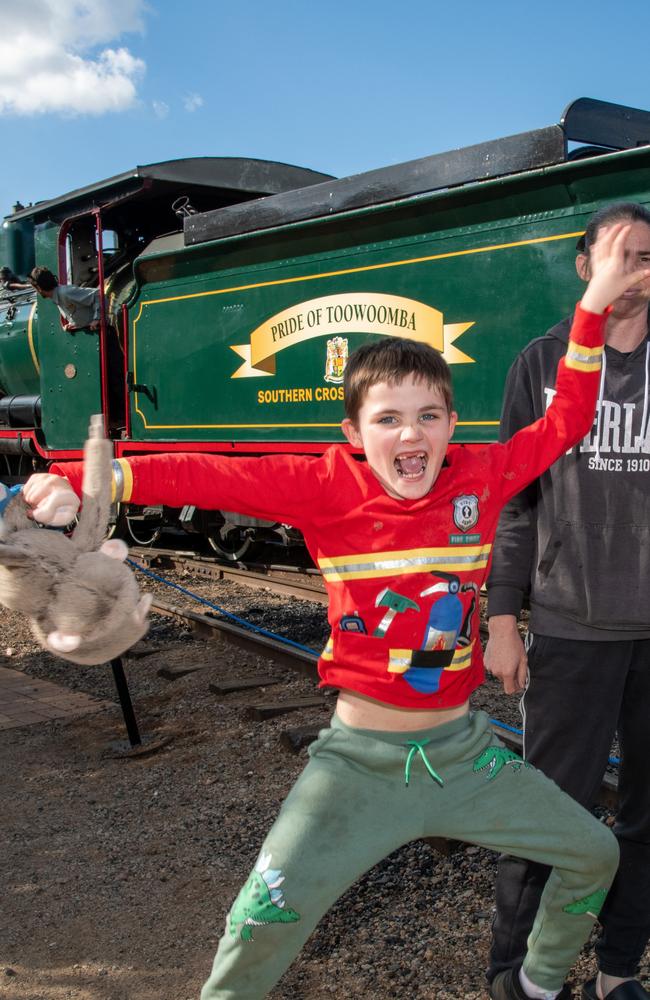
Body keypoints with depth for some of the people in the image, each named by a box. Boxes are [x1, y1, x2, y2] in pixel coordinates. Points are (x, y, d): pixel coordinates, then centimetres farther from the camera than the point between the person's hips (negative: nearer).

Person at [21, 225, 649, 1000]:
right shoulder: (332, 488, -14)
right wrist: (83, 481, -32)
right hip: (362, 758, -4)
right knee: (268, 913, -16)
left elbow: (562, 424, 4)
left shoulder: (476, 479, -5)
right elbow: (209, 476, -23)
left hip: (463, 750, 5)